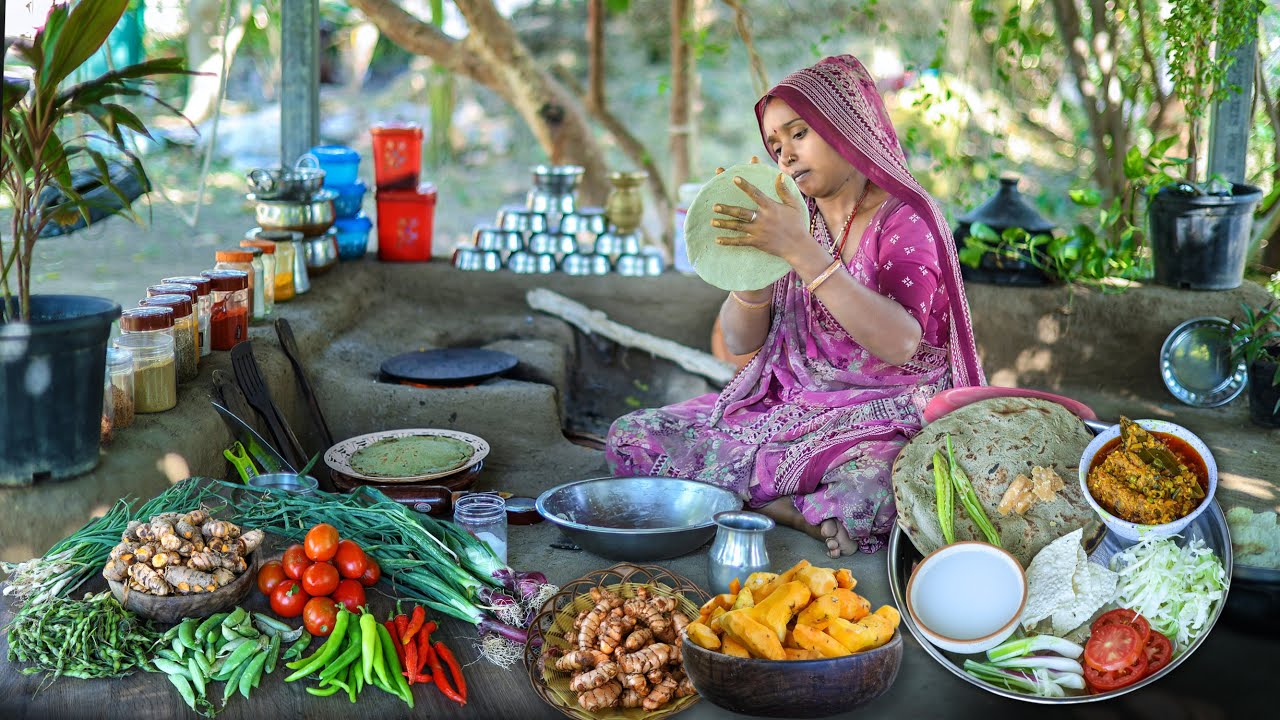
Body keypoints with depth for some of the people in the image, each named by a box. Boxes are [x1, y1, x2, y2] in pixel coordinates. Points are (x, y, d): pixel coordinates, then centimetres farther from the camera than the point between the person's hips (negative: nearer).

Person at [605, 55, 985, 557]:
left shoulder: (904, 217, -7)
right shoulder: (793, 218, 8)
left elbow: (899, 343, -24)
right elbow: (740, 341, 5)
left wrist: (800, 252, -28)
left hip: (881, 419, -6)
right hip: (787, 402, 6)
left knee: (872, 496, -41)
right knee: (628, 439, -9)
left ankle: (759, 505, -11)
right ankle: (807, 512, -11)